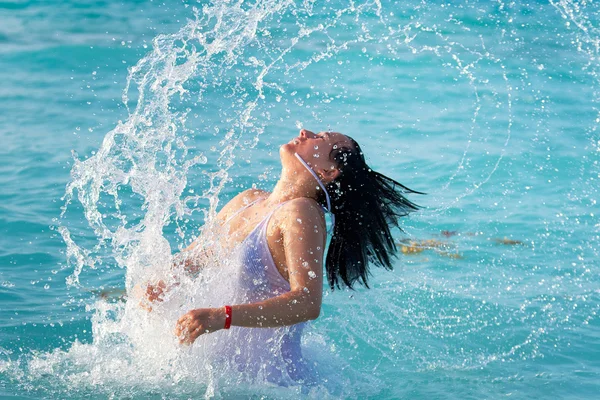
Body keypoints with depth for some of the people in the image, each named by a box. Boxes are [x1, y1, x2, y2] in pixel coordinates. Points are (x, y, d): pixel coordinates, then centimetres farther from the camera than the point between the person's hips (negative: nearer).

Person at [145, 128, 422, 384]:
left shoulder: (301, 212, -17)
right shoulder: (248, 201, 6)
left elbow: (308, 303, -30)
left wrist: (221, 317, -39)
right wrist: (157, 286, -5)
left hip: (272, 381, -6)